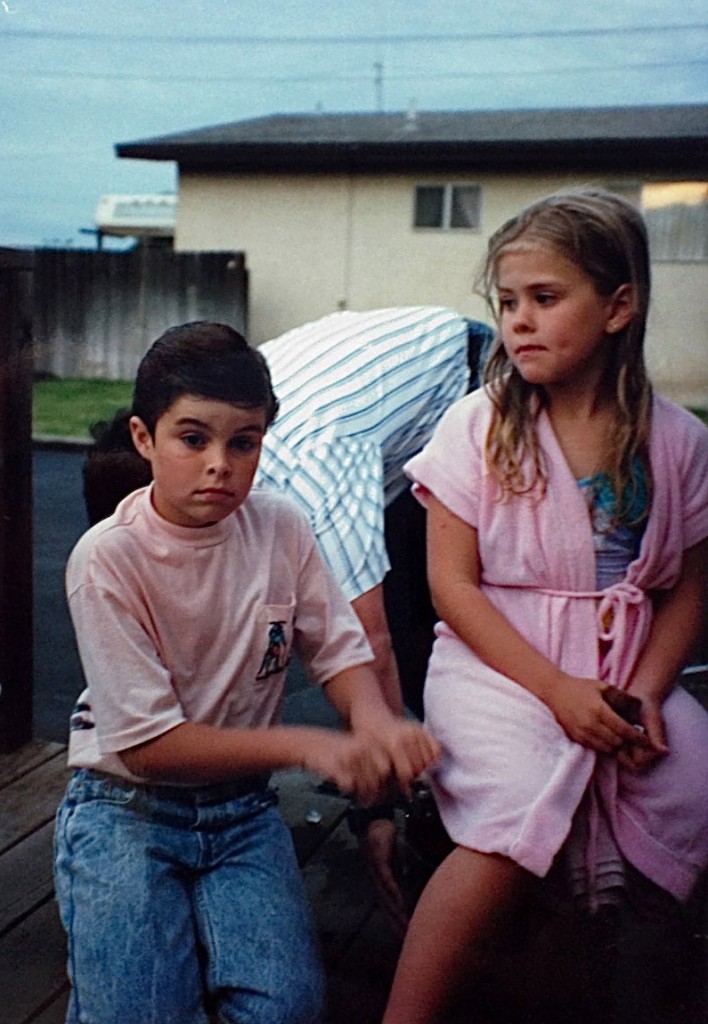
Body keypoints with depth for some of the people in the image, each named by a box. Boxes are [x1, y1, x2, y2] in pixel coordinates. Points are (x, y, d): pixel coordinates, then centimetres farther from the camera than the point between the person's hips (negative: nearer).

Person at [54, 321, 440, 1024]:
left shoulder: (281, 530, -7)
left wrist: (374, 720, -27)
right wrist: (304, 745, -29)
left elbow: (338, 648, -3)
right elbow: (146, 747, -20)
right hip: (126, 807, -2)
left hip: (242, 806, 3)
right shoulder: (106, 560, -18)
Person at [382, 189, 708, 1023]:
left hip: (626, 674, 3)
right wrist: (556, 689, -15)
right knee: (517, 824, -28)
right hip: (499, 663, -3)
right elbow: (453, 586, -5)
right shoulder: (480, 425, -2)